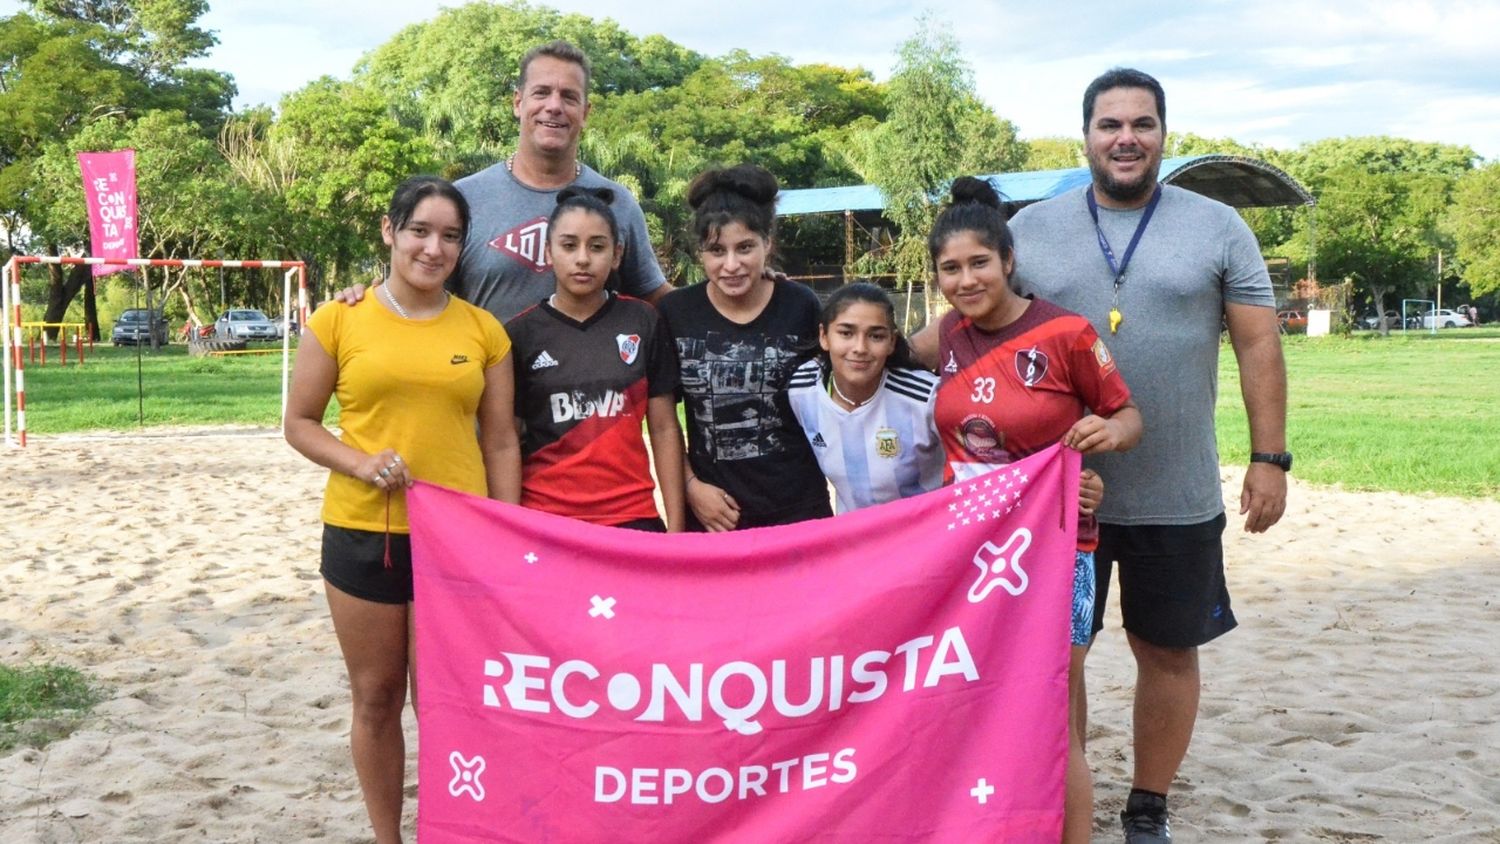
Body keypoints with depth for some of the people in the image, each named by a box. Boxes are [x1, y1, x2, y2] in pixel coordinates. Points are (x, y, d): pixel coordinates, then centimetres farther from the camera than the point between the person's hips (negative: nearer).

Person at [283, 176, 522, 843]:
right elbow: (299, 424, 4)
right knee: (376, 699, 13)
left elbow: (500, 444, 6)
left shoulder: (483, 330, 3)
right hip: (362, 535, 0)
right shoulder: (339, 321, -1)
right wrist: (361, 463, -14)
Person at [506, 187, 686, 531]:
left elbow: (665, 428, 3)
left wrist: (675, 524, -1)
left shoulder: (643, 323, 1)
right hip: (544, 519, -1)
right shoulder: (520, 333, 0)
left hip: (633, 516, 1)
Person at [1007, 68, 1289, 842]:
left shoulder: (1218, 228, 2)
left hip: (1177, 497, 0)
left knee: (1168, 651, 11)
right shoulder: (1031, 229, 4)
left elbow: (1259, 347, 1)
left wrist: (1270, 458, -4)